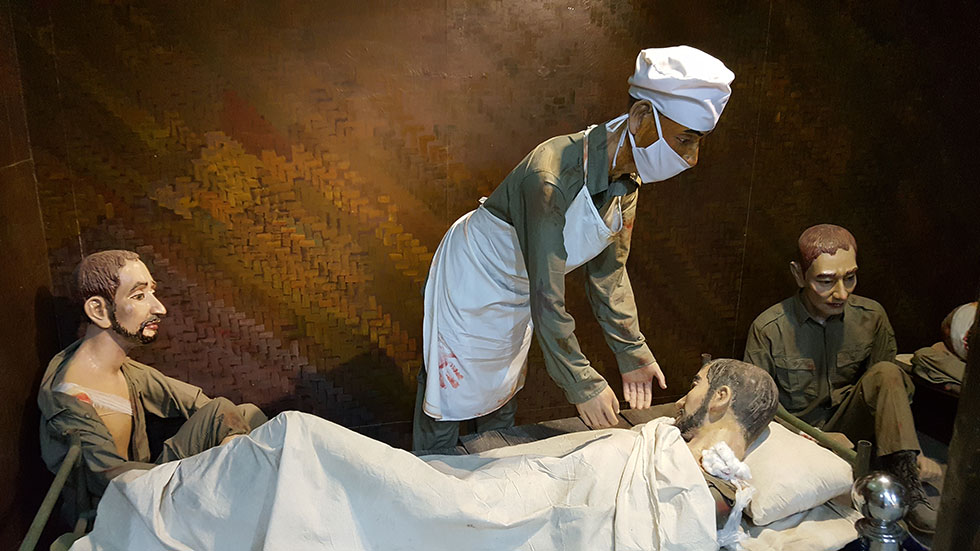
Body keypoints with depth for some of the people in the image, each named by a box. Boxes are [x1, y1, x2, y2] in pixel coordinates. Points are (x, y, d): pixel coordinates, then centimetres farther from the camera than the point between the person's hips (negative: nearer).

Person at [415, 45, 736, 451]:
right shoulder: (552, 177, -37)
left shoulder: (627, 179, -11)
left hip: (515, 302, 8)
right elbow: (546, 297, -33)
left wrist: (631, 352, 1)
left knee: (501, 406, 20)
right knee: (446, 405, 4)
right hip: (472, 284, -7)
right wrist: (583, 385, -26)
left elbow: (608, 271, 1)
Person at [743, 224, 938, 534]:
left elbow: (892, 388, 6)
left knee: (886, 373, -24)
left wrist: (911, 451, -6)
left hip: (847, 425, 2)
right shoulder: (768, 329, -12)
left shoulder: (871, 317, -4)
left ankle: (907, 485, -25)